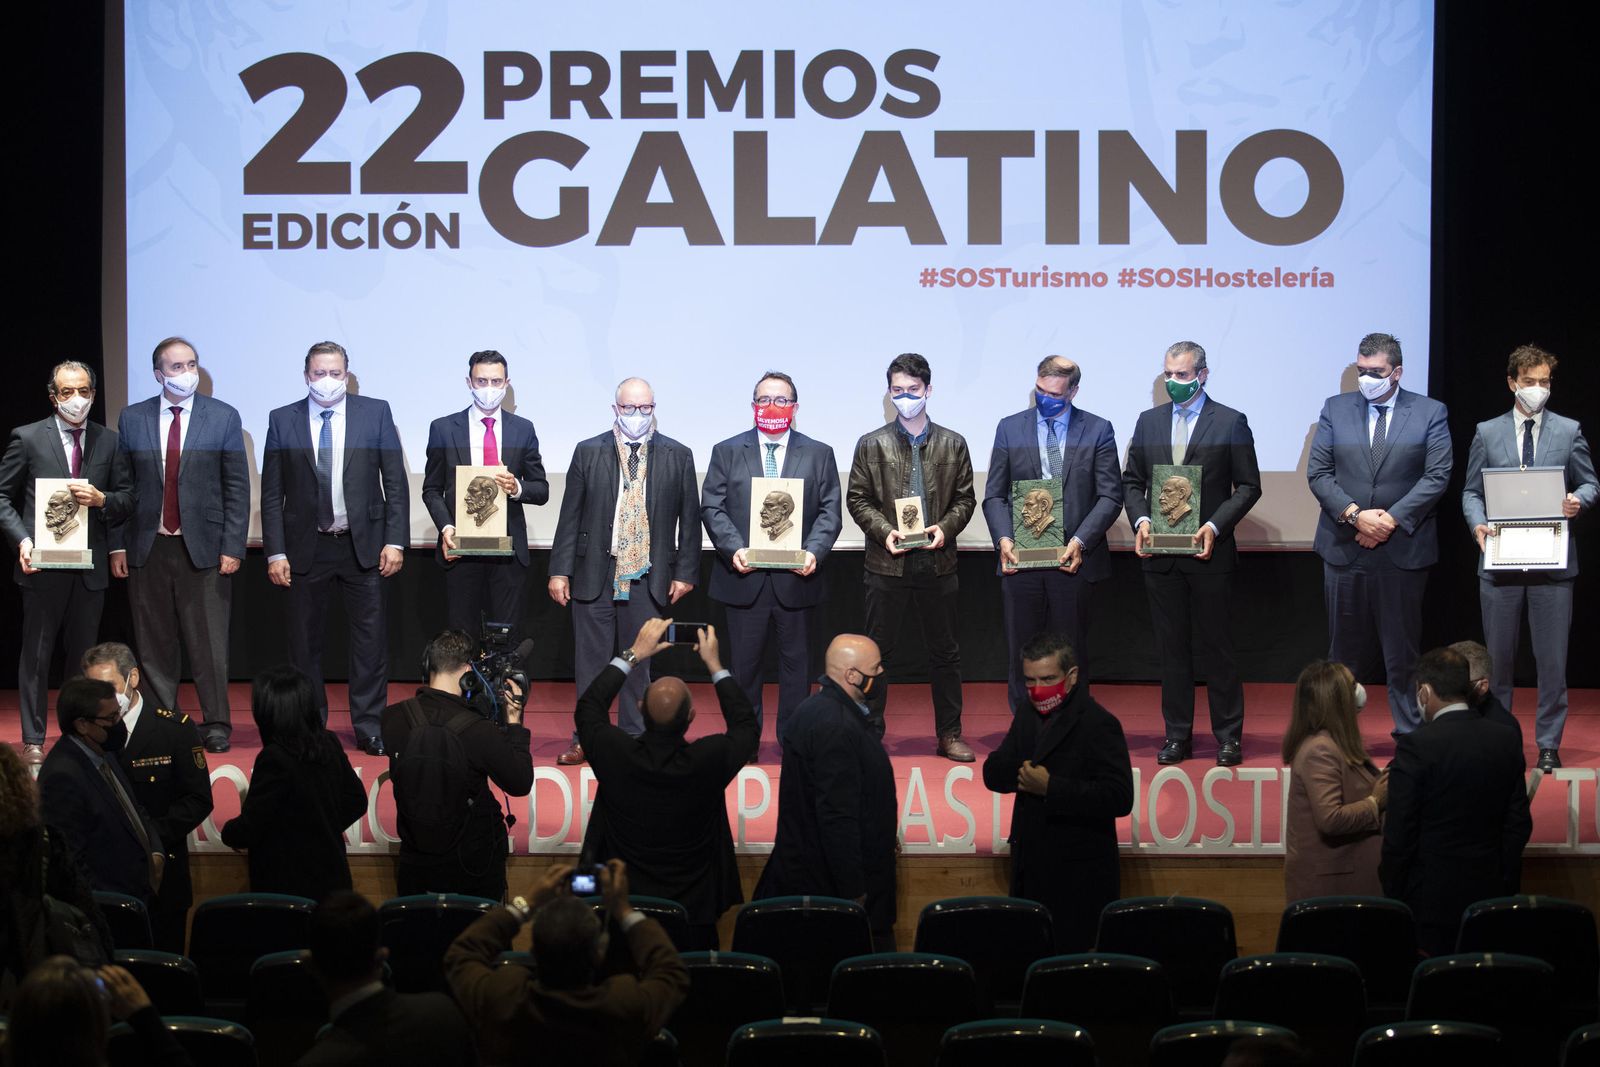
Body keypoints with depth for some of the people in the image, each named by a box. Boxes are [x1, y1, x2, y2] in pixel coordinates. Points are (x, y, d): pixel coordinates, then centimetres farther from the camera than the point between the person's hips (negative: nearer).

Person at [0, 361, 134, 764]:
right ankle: (33, 741, 8)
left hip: (89, 565, 3)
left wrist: (100, 499, -11)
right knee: (37, 655, 2)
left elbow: (127, 497, 10)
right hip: (43, 565, -3)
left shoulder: (108, 441, 8)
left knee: (84, 654, 9)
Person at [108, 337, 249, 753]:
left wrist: (232, 546, -5)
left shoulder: (223, 417, 3)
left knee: (209, 642, -2)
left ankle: (216, 726, 6)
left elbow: (237, 487, 1)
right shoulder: (132, 419, 7)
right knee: (155, 645, 6)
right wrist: (117, 544, 3)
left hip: (204, 548, -2)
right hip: (148, 548, 2)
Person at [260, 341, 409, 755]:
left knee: (371, 636, -2)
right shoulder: (283, 421, 3)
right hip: (306, 547, 1)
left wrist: (395, 541, -5)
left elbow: (395, 483, 2)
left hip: (363, 545, -1)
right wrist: (275, 552, -3)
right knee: (305, 642, 6)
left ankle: (368, 728, 5)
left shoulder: (375, 413, 2)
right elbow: (272, 494, 3)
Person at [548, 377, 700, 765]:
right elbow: (570, 515, 4)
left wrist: (685, 573, 2)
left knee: (640, 663, 6)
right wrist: (560, 570, -1)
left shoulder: (678, 456, 4)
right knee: (591, 661, 4)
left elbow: (689, 519, 6)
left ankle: (634, 739, 15)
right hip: (595, 575, 0)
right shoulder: (589, 453, 3)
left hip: (649, 579, 0)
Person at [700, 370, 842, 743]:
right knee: (745, 664, 5)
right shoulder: (727, 452, 8)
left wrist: (814, 551, -15)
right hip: (745, 577, 0)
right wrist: (734, 548, -15)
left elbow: (830, 511, 2)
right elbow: (712, 507, 1)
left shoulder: (819, 454, 8)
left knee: (796, 662, 6)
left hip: (797, 578, 0)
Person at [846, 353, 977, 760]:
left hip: (937, 563, 1)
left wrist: (945, 528, -11)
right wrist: (884, 531, -13)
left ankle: (949, 734, 16)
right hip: (887, 563, -1)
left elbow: (965, 498, 7)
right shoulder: (872, 445, 3)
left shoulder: (952, 444, 7)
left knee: (944, 652, 8)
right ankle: (870, 734, 10)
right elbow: (857, 499, 2)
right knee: (877, 651, 3)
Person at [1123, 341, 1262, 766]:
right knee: (1171, 648, 7)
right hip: (1160, 554, 4)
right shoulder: (1149, 421, 10)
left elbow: (1248, 487, -1)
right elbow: (1132, 480, 14)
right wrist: (1140, 519, -4)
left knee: (1217, 646, 2)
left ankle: (1228, 736, 9)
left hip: (1209, 552, -4)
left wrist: (1215, 526, -13)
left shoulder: (1231, 423, -1)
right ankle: (1177, 735, 14)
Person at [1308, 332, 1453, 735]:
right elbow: (1318, 472, 1)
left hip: (1403, 548, -2)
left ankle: (1411, 733, 10)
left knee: (1403, 651, 3)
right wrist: (1355, 515, -12)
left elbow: (1437, 476, -5)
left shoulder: (1430, 413, 2)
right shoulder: (1335, 409, 7)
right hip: (1344, 547, 2)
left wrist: (1392, 519, -14)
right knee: (1345, 649, 8)